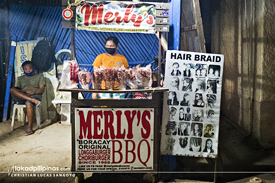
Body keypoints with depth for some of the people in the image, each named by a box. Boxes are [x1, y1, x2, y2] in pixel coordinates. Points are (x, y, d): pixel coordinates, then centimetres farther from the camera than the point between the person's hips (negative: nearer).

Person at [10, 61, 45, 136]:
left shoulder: (39, 77, 19)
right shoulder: (20, 78, 27)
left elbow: (42, 90, 5)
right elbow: (16, 89, 10)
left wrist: (33, 92, -15)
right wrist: (24, 92, -12)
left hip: (35, 96, -3)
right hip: (21, 98, 3)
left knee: (28, 103, -39)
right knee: (12, 89, -28)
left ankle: (29, 128, -34)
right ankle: (33, 100, -39)